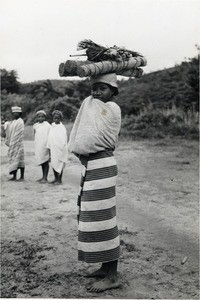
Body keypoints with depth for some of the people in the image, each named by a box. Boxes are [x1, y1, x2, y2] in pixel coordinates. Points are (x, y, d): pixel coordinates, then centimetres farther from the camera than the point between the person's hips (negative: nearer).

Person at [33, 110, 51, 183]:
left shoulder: (47, 125, -5)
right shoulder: (35, 125, 12)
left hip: (45, 146, -6)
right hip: (38, 146, 6)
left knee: (45, 161, -3)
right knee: (41, 162, 12)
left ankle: (45, 178, 0)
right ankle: (43, 177, 20)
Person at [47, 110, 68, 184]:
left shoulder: (62, 128, -10)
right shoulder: (52, 127, 11)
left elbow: (63, 140, -13)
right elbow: (49, 138, 15)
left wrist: (61, 149, -17)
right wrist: (49, 148, 12)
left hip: (60, 149, -7)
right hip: (53, 149, 7)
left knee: (59, 164, -1)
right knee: (53, 164, 11)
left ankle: (59, 180, 8)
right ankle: (56, 178, 23)